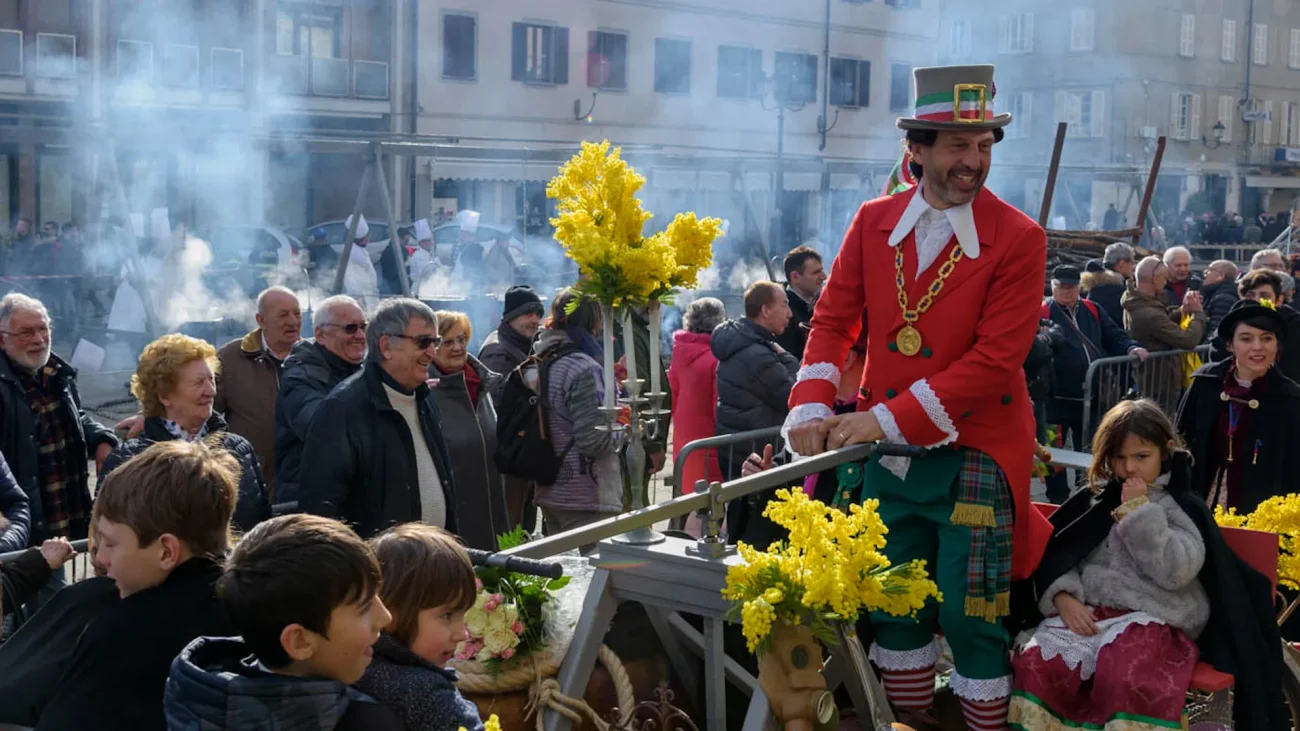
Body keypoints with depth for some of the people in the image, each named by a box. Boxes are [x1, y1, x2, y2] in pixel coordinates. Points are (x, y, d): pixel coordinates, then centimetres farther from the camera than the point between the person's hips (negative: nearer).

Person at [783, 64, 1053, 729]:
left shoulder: (1018, 240, -10)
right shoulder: (873, 221, 3)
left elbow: (996, 358, -17)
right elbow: (833, 320, 3)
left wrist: (890, 419, -21)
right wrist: (813, 408, -13)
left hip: (972, 459, -4)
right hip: (887, 454, 4)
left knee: (971, 618, 2)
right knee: (896, 608, 16)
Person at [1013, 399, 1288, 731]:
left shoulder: (1182, 506, 6)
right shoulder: (1096, 501, 17)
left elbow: (1175, 572, -10)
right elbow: (1056, 554, 11)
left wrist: (1139, 512, -9)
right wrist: (1063, 597, -8)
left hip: (1151, 620, -4)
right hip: (1088, 611, 4)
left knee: (1122, 681, -37)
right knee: (1033, 662, -27)